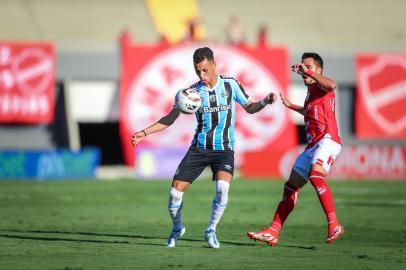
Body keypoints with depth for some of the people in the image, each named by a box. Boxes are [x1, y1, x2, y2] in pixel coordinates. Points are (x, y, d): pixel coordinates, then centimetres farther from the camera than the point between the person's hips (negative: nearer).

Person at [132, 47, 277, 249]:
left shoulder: (230, 85, -1)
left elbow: (249, 107, 12)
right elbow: (170, 118, 2)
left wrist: (266, 101, -9)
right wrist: (144, 133, -7)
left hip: (224, 149, -1)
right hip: (199, 148, 2)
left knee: (222, 188, -28)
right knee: (175, 192, -7)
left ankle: (211, 231, -5)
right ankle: (177, 229, 22)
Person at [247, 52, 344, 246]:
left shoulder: (320, 87, -3)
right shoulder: (310, 91, 23)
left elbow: (331, 85, -30)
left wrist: (307, 72, -25)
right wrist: (291, 106, 52)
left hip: (327, 140, -10)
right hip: (313, 145, 10)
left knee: (315, 175, -34)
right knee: (291, 186, 11)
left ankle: (334, 224, -36)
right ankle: (273, 232, 16)